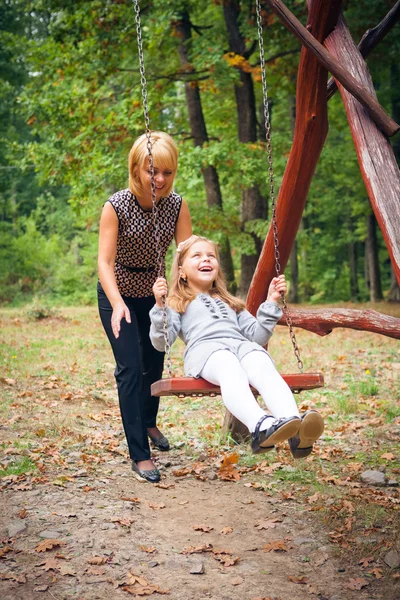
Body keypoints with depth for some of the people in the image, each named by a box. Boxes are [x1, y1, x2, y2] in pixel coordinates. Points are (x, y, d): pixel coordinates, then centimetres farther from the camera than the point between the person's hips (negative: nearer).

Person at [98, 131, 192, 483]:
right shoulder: (116, 206, -24)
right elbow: (105, 261, -26)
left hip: (154, 293, 4)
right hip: (118, 294, -4)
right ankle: (140, 455, -9)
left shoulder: (177, 205, -14)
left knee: (154, 364, 16)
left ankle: (149, 424, 44)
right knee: (131, 368, -14)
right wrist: (117, 304, -40)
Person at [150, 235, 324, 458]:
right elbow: (161, 342, 11)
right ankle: (261, 427, -69)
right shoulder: (178, 304, 28)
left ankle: (297, 432, -61)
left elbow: (257, 335, 30)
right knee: (231, 368, -41)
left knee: (264, 366, -35)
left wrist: (272, 303, 24)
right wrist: (159, 306, -1)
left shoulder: (229, 303, 41)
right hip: (205, 348, -3)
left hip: (242, 345, 4)